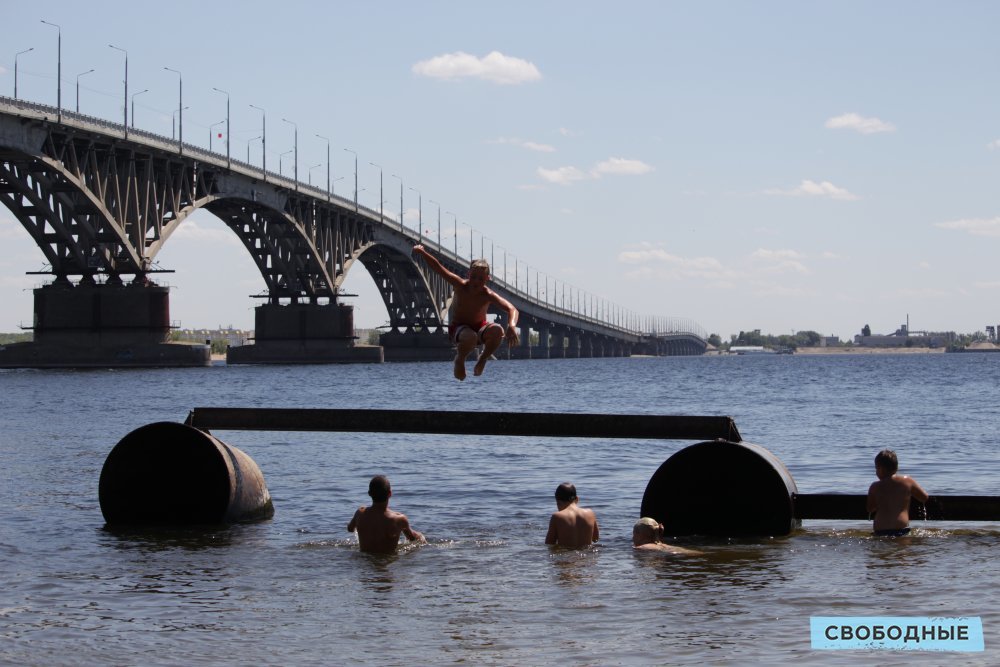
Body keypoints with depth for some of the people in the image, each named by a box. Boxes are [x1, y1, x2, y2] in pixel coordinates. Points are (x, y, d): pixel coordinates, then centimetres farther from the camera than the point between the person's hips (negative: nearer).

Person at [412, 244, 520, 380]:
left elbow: (511, 309, -34)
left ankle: (483, 359, -1)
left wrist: (511, 326, -55)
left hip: (480, 327, 2)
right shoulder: (461, 286, -21)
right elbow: (437, 267, -19)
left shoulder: (488, 295, -23)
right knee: (470, 337, -39)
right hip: (458, 328, -2)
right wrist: (423, 253, -33)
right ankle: (460, 359, -3)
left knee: (497, 330, -32)